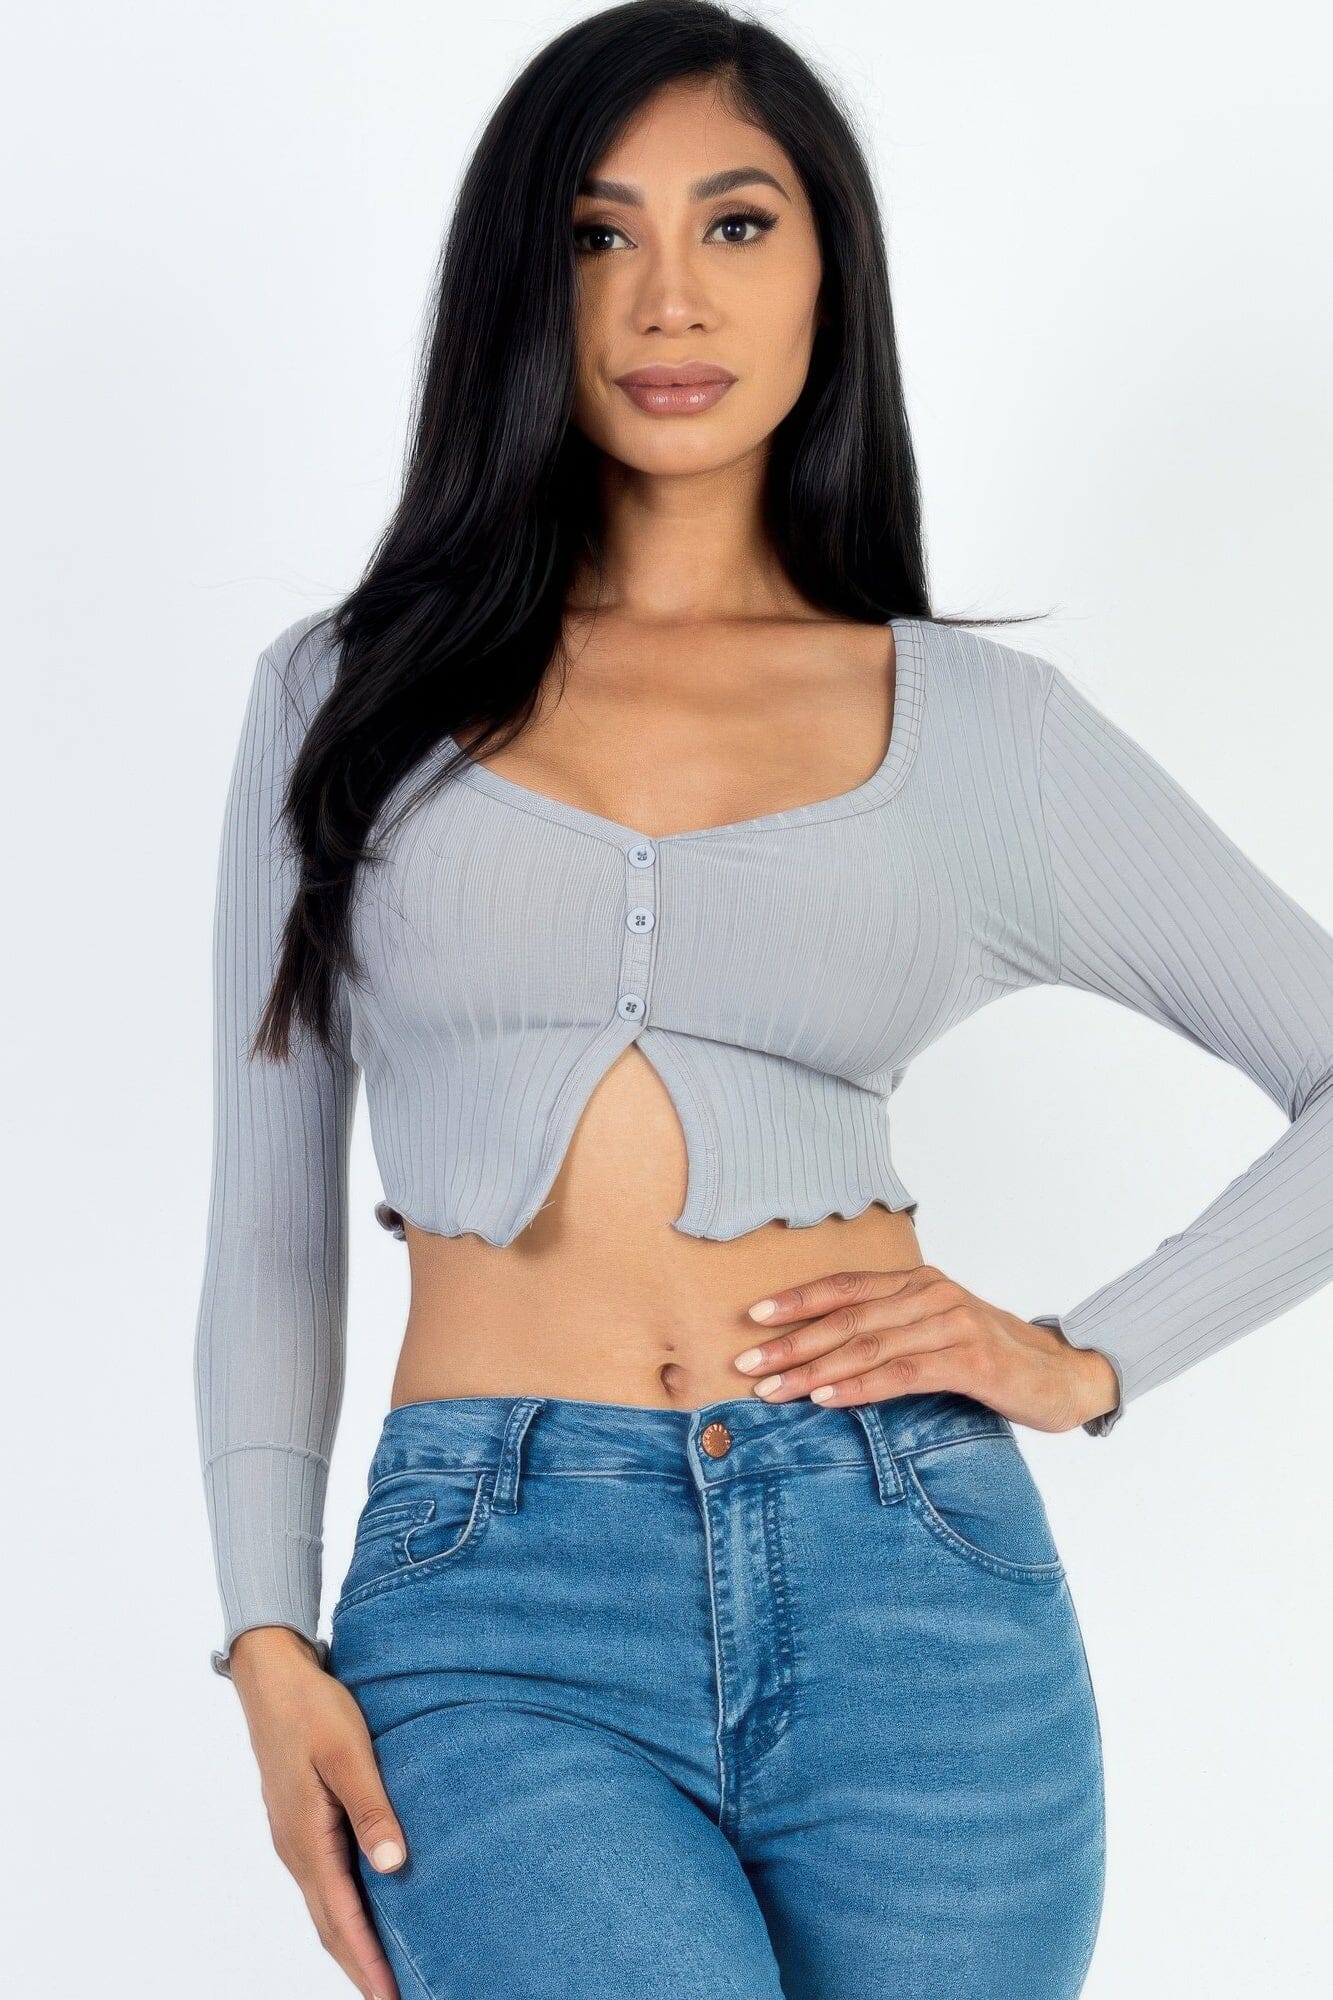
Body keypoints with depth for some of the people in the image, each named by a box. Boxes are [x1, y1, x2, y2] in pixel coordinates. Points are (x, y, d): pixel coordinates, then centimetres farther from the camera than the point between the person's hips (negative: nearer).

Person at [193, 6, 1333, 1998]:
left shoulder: (981, 722, 7)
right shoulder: (354, 693, 10)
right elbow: (269, 1222, 10)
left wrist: (1085, 1362, 0)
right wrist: (270, 1645, 1)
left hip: (910, 1587, 1)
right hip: (491, 1606, -1)